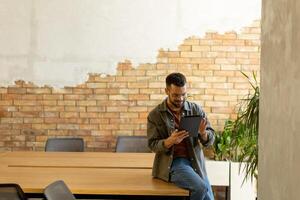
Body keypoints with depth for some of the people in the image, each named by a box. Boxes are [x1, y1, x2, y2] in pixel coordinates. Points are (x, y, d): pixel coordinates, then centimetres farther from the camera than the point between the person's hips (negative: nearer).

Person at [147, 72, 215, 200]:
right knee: (201, 188, -26)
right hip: (173, 163, -4)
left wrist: (203, 133, -21)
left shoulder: (196, 109, 4)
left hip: (195, 162, 4)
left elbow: (210, 140, 2)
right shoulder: (155, 115, -3)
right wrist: (170, 141, -26)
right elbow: (153, 145, -7)